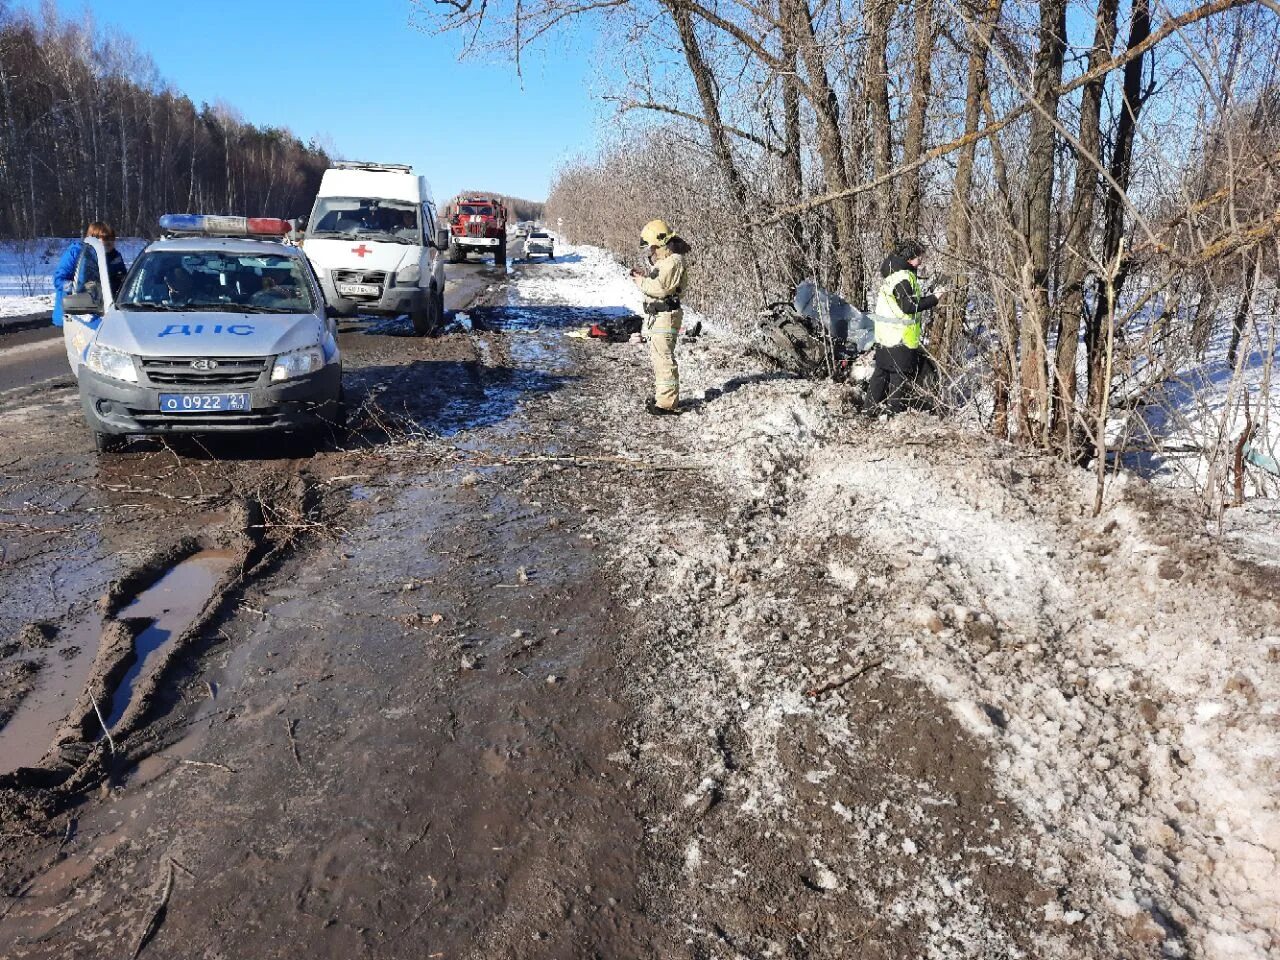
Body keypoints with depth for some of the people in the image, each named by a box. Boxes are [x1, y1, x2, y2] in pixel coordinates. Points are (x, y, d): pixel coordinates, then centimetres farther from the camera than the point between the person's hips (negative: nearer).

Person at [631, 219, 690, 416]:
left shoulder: (673, 261, -16)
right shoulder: (664, 260, 17)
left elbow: (661, 288, -23)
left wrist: (641, 282, -10)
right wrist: (645, 276, 8)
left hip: (665, 317, -11)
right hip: (656, 316, 11)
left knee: (664, 358, -10)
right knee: (657, 357, 17)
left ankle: (668, 403, -8)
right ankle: (662, 395, 27)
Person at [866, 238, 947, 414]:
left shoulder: (894, 272, 13)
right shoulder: (903, 277, -18)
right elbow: (909, 306, -23)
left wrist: (930, 295, 13)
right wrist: (933, 298, -17)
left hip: (885, 336, 10)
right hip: (900, 339, -10)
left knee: (882, 372, 15)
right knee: (900, 375, -1)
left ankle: (872, 407, 21)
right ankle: (895, 410, 4)